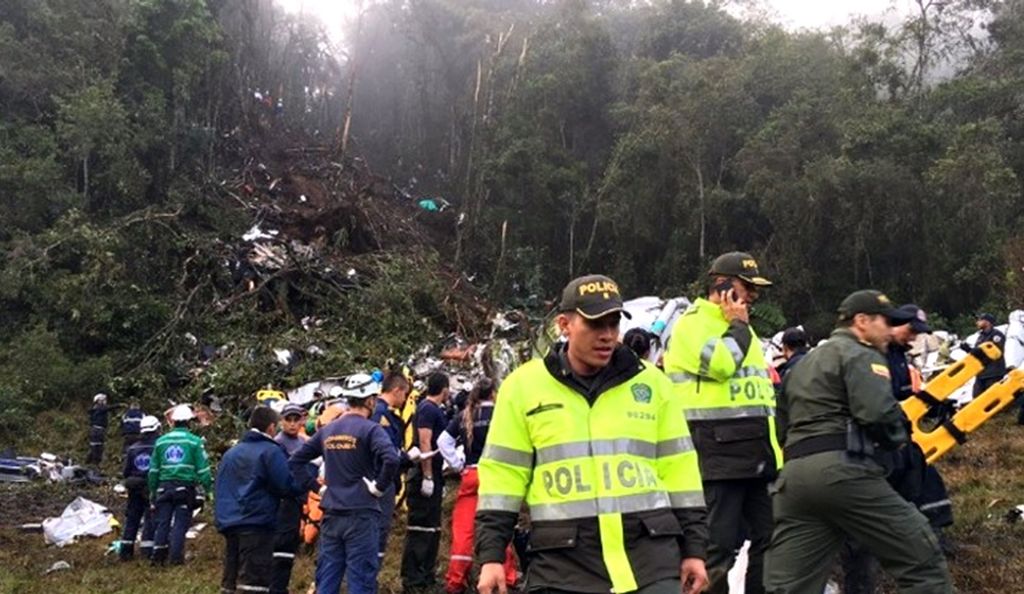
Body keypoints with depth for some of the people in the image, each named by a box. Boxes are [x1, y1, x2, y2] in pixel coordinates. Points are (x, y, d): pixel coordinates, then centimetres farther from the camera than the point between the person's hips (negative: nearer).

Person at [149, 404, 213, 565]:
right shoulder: (194, 441, -3)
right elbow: (203, 468, -4)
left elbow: (154, 469, 13)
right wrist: (209, 487, 2)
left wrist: (152, 490, 21)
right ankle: (176, 557, -1)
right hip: (185, 487, -3)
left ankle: (158, 556, 7)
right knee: (180, 523, 1)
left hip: (164, 487, 3)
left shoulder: (161, 441, 9)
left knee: (162, 522, 9)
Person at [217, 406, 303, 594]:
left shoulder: (231, 452, 18)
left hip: (228, 523, 8)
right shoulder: (270, 451, -6)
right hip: (257, 524, -8)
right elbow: (287, 486, -11)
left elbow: (221, 488, 21)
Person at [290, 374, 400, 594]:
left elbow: (295, 462, 15)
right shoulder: (370, 429, -9)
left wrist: (316, 486, 12)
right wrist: (379, 487, -12)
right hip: (361, 514, -6)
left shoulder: (327, 430, 10)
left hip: (331, 515, 6)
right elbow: (391, 459, -26)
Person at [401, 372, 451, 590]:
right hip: (425, 476, -10)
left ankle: (427, 575, 19)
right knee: (420, 527, -7)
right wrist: (427, 477, -24)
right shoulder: (427, 409, -13)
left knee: (432, 527, 13)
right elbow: (424, 443, -20)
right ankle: (412, 578, -4)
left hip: (433, 476, 10)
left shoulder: (436, 410, 17)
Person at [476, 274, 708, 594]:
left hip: (650, 550, 1)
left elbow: (678, 469, 11)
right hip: (563, 560, -1)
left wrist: (693, 549, 10)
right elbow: (503, 474, 5)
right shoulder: (523, 386, 3)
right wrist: (491, 555, 0)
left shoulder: (652, 383, 8)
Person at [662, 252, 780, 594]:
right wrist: (738, 325, -7)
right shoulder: (693, 323, -5)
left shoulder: (741, 329, 23)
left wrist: (773, 450, 21)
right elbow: (719, 363, -25)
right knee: (719, 543, -7)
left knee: (767, 538, 13)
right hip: (717, 454, -9)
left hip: (756, 454, 9)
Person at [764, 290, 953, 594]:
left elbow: (782, 427, 30)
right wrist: (898, 438, 4)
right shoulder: (861, 355, 3)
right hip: (843, 470, -8)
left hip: (793, 475, 8)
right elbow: (879, 412, -14)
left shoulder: (802, 365, 30)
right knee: (923, 561, -1)